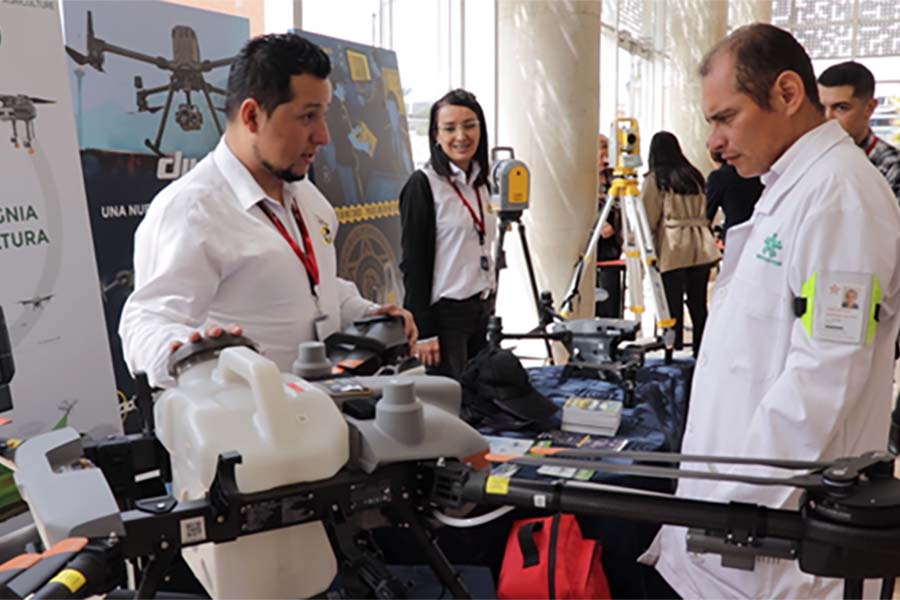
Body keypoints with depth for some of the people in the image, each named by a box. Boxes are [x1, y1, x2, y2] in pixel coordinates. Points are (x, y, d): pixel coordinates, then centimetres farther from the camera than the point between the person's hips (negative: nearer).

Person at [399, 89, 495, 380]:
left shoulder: (479, 183, 12)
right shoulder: (422, 185, -10)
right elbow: (414, 263, -13)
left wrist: (489, 307, 17)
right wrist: (424, 331, -16)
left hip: (481, 310, 7)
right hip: (445, 312, -7)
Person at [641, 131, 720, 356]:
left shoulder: (654, 180, -1)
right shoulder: (695, 175, 14)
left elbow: (648, 219, -2)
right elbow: (706, 213, 15)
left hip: (673, 250, -5)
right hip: (702, 247, 5)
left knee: (673, 305, -3)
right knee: (698, 303, 8)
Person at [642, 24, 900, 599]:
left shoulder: (839, 194, -18)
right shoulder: (789, 188, 13)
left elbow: (823, 378, -23)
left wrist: (740, 503, -19)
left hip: (779, 521, -9)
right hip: (735, 498, 9)